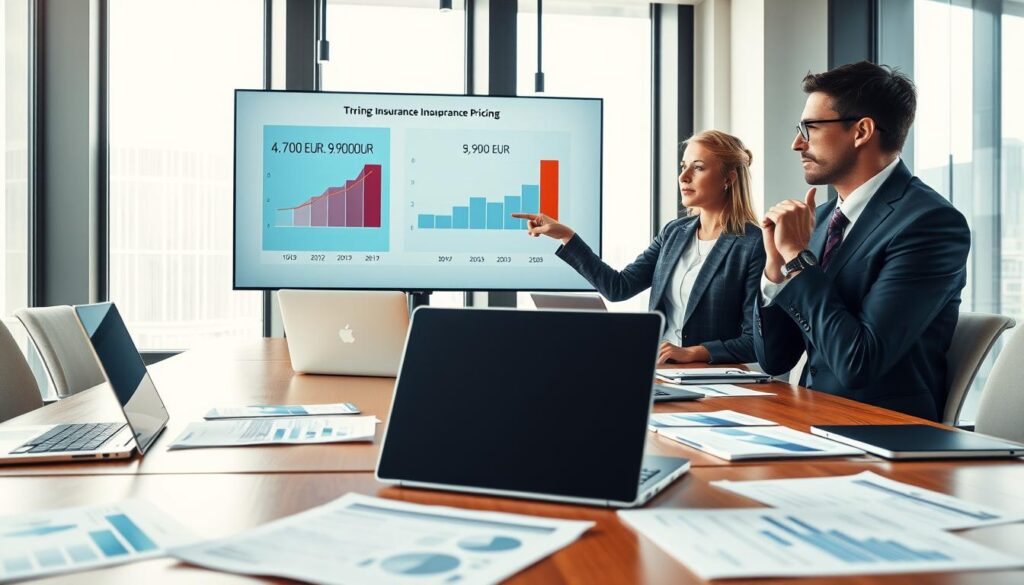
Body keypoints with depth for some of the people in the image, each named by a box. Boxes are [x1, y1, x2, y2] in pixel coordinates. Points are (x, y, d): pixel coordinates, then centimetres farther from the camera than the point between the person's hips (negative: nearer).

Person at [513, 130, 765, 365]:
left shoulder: (754, 245, -9)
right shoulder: (675, 232, 11)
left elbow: (754, 342, -10)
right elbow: (618, 287, 6)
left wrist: (690, 353, -21)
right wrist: (566, 235, 3)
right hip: (659, 368, 6)